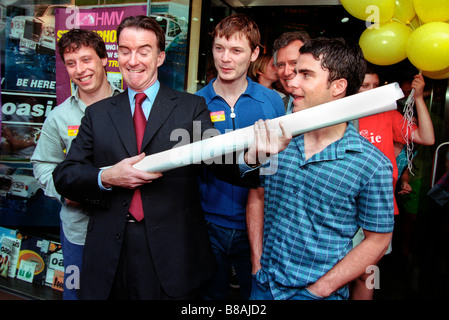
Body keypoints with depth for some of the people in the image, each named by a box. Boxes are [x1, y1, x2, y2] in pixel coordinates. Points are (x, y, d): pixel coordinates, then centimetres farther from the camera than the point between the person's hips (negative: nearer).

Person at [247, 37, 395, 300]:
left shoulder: (374, 165, -14)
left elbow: (378, 239, -7)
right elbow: (257, 196, 4)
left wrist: (320, 289, -10)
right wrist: (258, 262, -2)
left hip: (319, 293, -3)